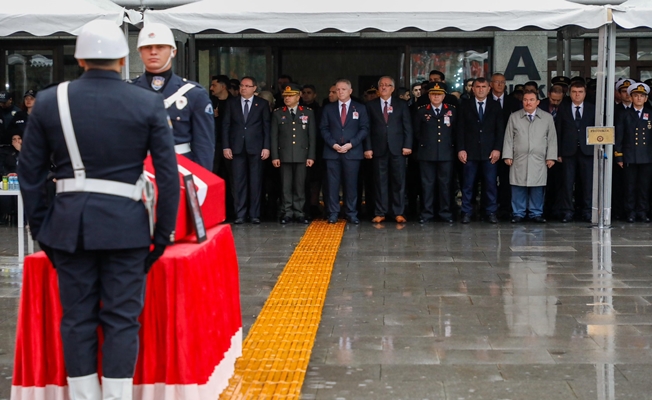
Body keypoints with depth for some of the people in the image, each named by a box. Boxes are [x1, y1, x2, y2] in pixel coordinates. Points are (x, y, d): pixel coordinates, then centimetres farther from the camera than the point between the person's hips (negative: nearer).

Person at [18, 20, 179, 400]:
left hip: (68, 222, 2)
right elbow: (168, 174, -4)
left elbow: (30, 173, 5)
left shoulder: (49, 101, 2)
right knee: (122, 319, 5)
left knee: (77, 318, 10)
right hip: (125, 224, -2)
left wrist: (40, 228, 13)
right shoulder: (149, 103, -2)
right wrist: (164, 233, 3)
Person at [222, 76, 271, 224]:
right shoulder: (231, 103, 9)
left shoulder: (262, 104, 5)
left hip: (255, 148, -1)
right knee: (239, 182, 0)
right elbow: (226, 125, 6)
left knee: (255, 182, 2)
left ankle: (254, 214, 7)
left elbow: (266, 126, 3)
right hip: (237, 148, 1)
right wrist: (226, 146, -2)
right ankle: (240, 214, 4)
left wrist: (266, 147, -5)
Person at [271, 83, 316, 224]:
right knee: (286, 186, 2)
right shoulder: (277, 113, 6)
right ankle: (287, 213, 8)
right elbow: (274, 136, 4)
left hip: (301, 155, 0)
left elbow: (312, 136, 4)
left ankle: (299, 212, 9)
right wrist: (274, 156, -2)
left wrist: (311, 156, -2)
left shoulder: (308, 112, 6)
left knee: (300, 185, 3)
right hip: (284, 155, 0)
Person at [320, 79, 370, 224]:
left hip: (352, 151, -1)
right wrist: (333, 144, -9)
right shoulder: (328, 108, 11)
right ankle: (333, 214, 4)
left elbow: (364, 129, 2)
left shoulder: (360, 108, 7)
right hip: (332, 151, 1)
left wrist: (351, 144, -10)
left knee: (351, 183, 1)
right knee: (332, 183, -1)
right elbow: (324, 129, 6)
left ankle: (352, 214, 7)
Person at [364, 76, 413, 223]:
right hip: (379, 149, 0)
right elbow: (368, 128, 5)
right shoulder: (371, 105, 9)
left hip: (397, 149, 0)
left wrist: (407, 145, -6)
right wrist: (368, 148, -4)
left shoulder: (402, 104, 8)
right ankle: (380, 213, 7)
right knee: (380, 182, 2)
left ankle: (399, 213, 5)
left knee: (398, 181, 1)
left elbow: (407, 126, 4)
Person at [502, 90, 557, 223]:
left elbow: (552, 139, 8)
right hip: (519, 161, 0)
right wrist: (508, 156, 0)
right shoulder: (514, 117, 8)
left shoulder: (547, 118, 8)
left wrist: (551, 157, 2)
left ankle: (536, 213, 10)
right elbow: (508, 138, 7)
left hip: (539, 161, 0)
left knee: (538, 189, 0)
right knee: (518, 188, -1)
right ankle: (518, 213, 8)